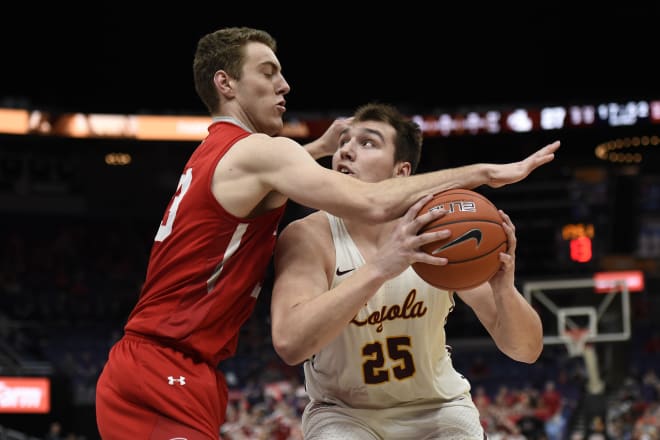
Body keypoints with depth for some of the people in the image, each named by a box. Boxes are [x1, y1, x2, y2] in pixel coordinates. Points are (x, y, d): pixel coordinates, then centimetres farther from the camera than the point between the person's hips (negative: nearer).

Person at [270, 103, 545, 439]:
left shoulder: (444, 234, -17)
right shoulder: (308, 237, -22)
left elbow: (527, 350, -16)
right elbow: (289, 342, -40)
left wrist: (504, 291, -38)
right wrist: (378, 269, -50)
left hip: (437, 409, 2)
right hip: (343, 412, -2)